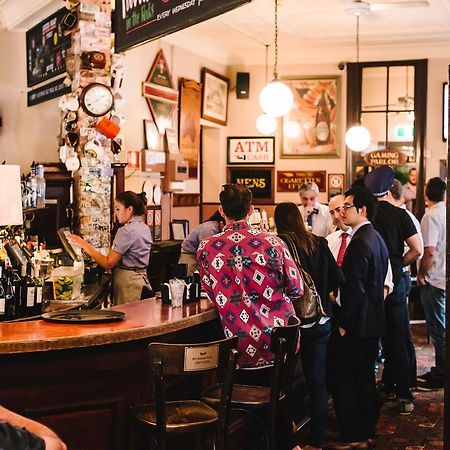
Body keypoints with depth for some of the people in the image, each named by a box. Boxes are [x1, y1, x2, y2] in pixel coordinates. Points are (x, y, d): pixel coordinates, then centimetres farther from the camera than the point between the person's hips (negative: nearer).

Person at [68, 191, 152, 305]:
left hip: (127, 282, -9)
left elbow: (108, 263, -19)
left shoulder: (126, 231, -17)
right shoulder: (144, 228, 11)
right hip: (141, 279, 9)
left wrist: (85, 245, -14)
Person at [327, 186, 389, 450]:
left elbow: (355, 288, -23)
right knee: (365, 377, 16)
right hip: (374, 321, 10)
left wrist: (344, 324, -16)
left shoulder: (359, 242, -19)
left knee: (341, 378, -1)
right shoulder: (377, 238, 11)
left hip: (357, 322, -10)